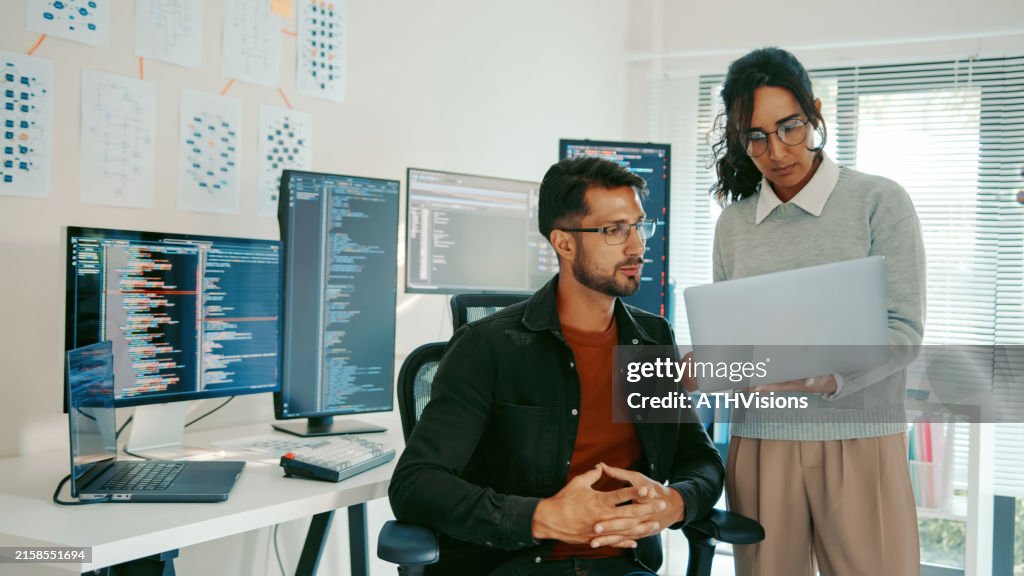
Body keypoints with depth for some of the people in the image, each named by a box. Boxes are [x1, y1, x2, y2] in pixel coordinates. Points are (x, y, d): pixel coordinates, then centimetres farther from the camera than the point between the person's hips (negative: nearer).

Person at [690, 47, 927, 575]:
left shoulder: (879, 202, -2)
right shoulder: (734, 222, 9)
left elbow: (903, 331, -7)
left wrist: (831, 379, -23)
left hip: (861, 440, -2)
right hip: (760, 443, 3)